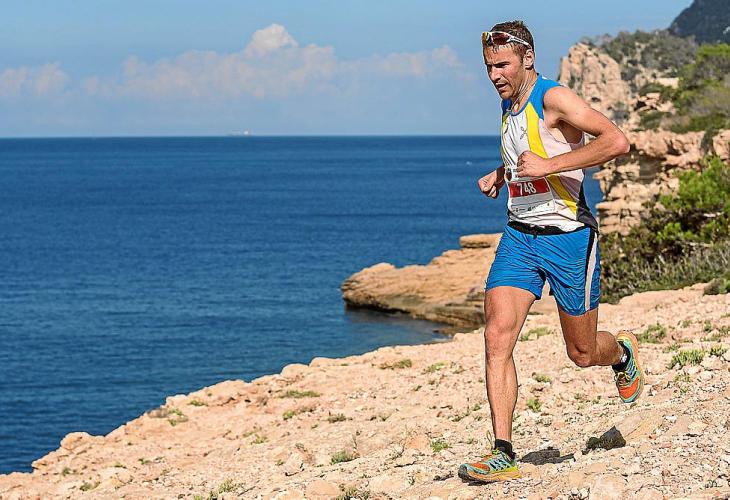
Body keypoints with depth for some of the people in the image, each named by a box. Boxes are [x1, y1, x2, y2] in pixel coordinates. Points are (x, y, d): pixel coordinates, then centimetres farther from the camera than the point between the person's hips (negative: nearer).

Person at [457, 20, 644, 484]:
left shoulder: (554, 98, -15)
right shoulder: (509, 104, 10)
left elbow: (617, 141, -27)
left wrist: (547, 165, -28)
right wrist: (501, 174, 12)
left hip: (569, 237, -6)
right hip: (520, 236, 6)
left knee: (583, 354, 8)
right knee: (497, 336, -13)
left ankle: (622, 351, 46)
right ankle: (504, 454, -12)